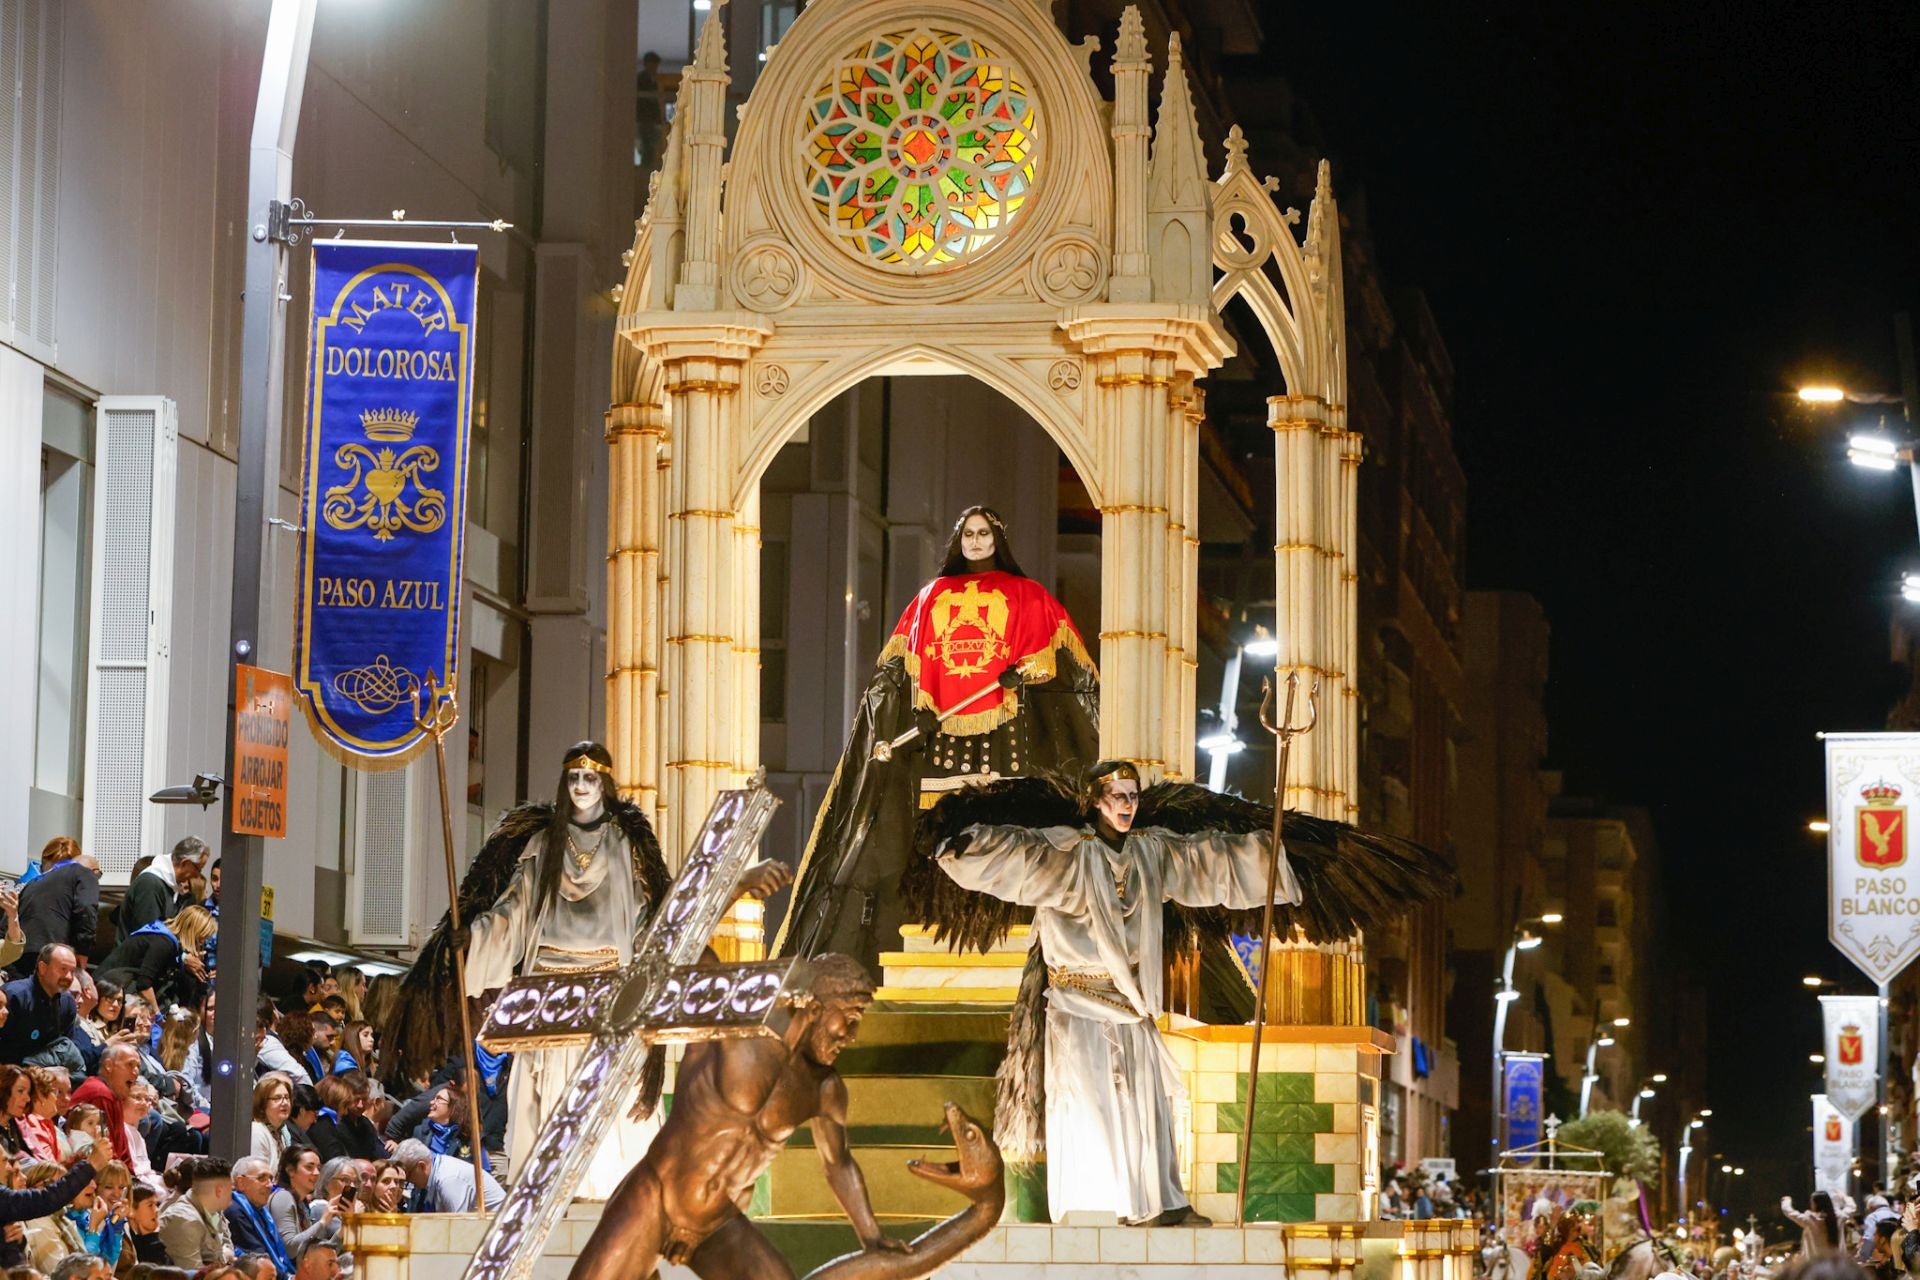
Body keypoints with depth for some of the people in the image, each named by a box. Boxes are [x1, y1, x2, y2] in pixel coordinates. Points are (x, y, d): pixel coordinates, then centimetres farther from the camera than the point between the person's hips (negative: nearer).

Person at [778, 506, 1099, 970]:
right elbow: (910, 657, 14)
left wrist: (1024, 671, -11)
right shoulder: (933, 596, 20)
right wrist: (922, 704, -1)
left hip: (1002, 726, -2)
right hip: (944, 724, 2)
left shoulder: (1024, 595, 13)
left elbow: (1056, 651, 7)